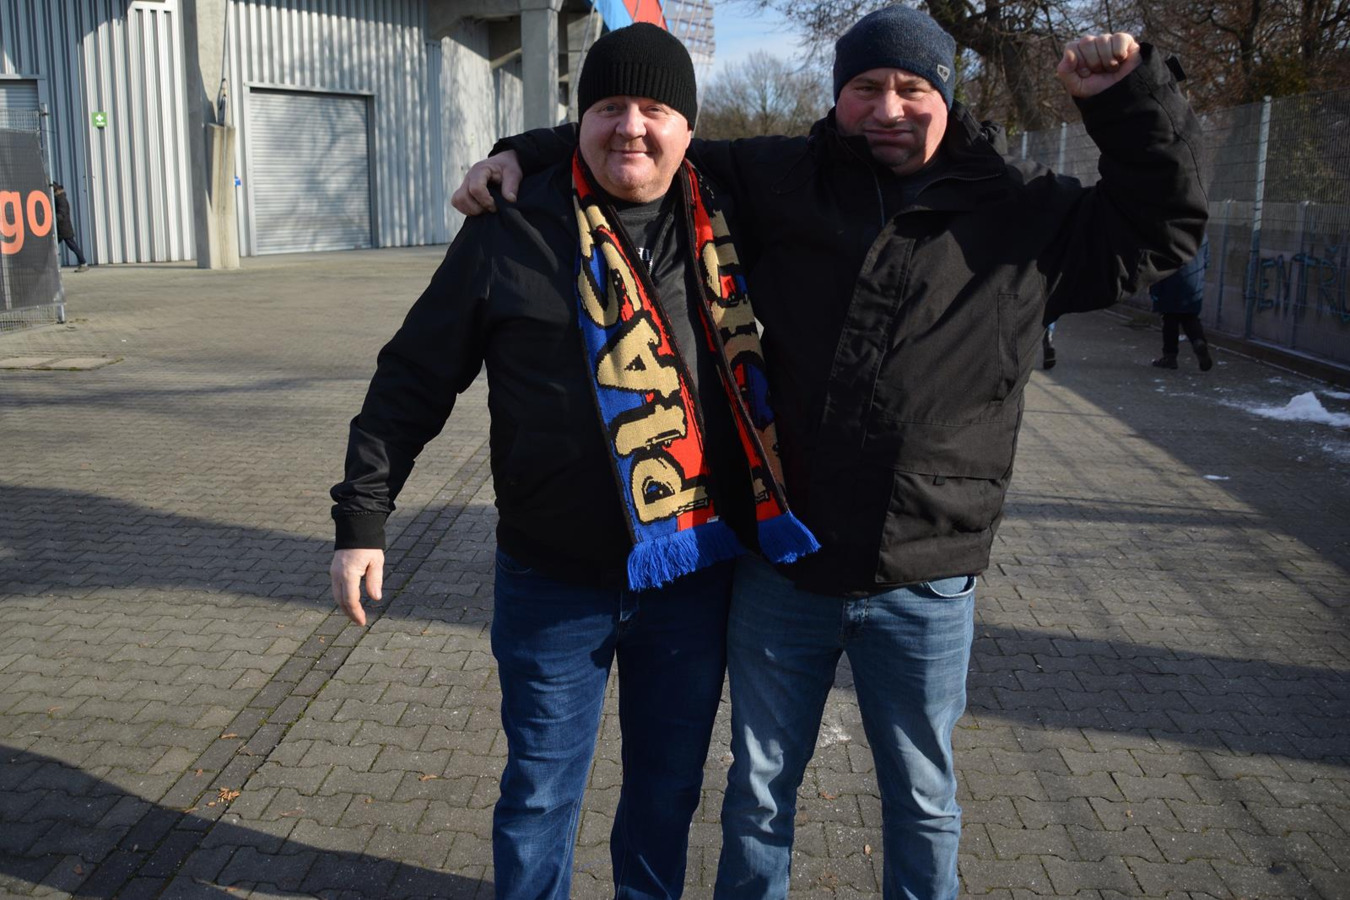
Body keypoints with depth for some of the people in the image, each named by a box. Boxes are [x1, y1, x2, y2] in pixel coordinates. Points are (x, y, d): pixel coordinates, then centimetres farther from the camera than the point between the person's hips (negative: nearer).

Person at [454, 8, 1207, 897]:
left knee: (924, 799, 21)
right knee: (760, 788, 21)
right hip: (779, 566, 1)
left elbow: (1162, 226, 7)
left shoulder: (1017, 214, 0)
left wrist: (1129, 96, -5)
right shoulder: (776, 183, 1)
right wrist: (526, 153, 0)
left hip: (924, 584, 0)